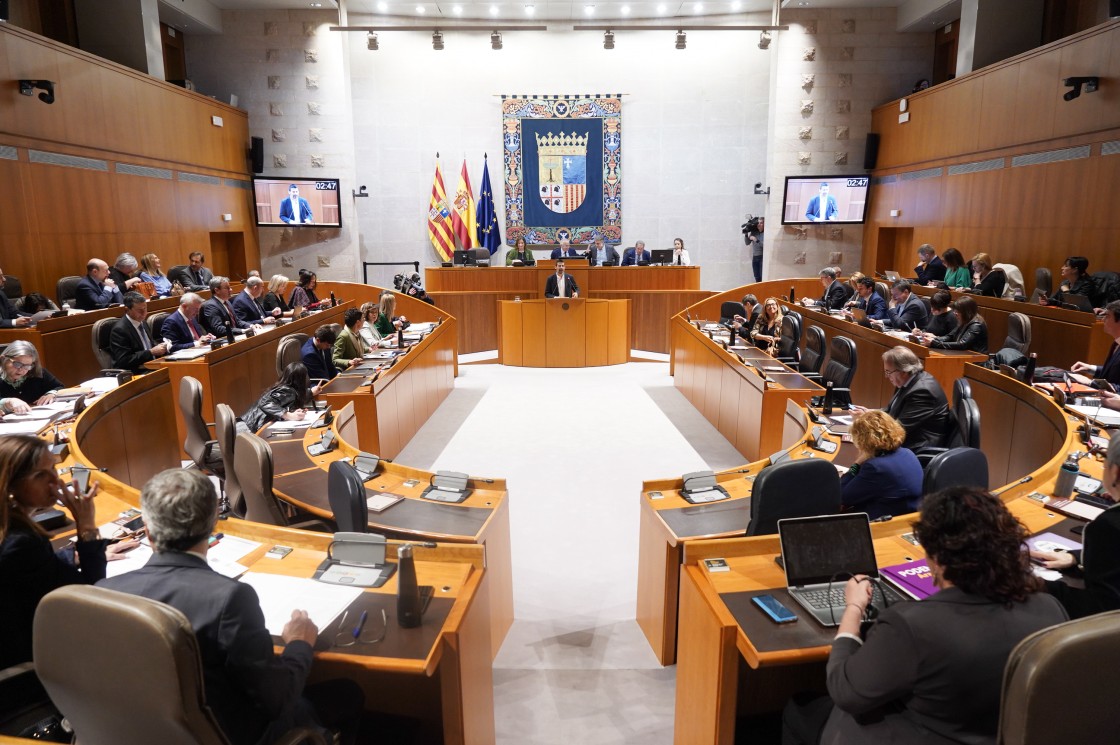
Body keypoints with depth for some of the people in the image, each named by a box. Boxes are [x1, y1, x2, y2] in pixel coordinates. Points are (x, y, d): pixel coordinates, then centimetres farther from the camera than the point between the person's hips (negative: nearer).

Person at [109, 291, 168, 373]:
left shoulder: (142, 323, 13)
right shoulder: (120, 329, -11)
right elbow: (124, 361, -17)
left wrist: (161, 347, 0)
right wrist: (151, 352, -19)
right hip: (136, 373, -8)